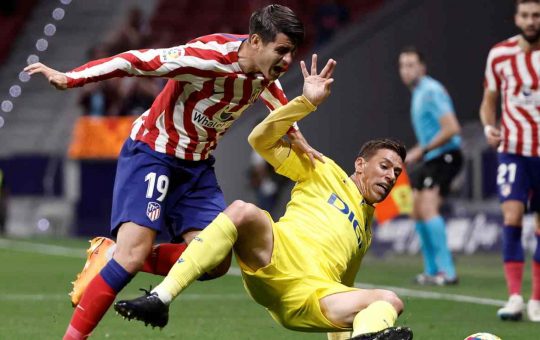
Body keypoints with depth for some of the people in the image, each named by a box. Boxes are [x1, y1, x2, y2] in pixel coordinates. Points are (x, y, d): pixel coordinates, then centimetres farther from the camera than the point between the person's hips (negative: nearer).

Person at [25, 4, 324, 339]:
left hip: (198, 164, 7)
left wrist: (297, 139, 23)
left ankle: (112, 258, 6)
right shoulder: (211, 57, -28)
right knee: (134, 251, -22)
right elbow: (141, 61, -27)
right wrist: (70, 79, -27)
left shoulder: (265, 70, -5)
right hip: (152, 152, -7)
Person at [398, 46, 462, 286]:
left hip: (445, 156, -11)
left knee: (427, 208, -21)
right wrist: (415, 153, 17)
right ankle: (432, 270, 21)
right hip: (430, 159, 11)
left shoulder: (431, 91, -16)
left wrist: (422, 150, -20)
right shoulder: (417, 93, 15)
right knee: (418, 212, 12)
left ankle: (447, 272, -23)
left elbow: (451, 128, -25)